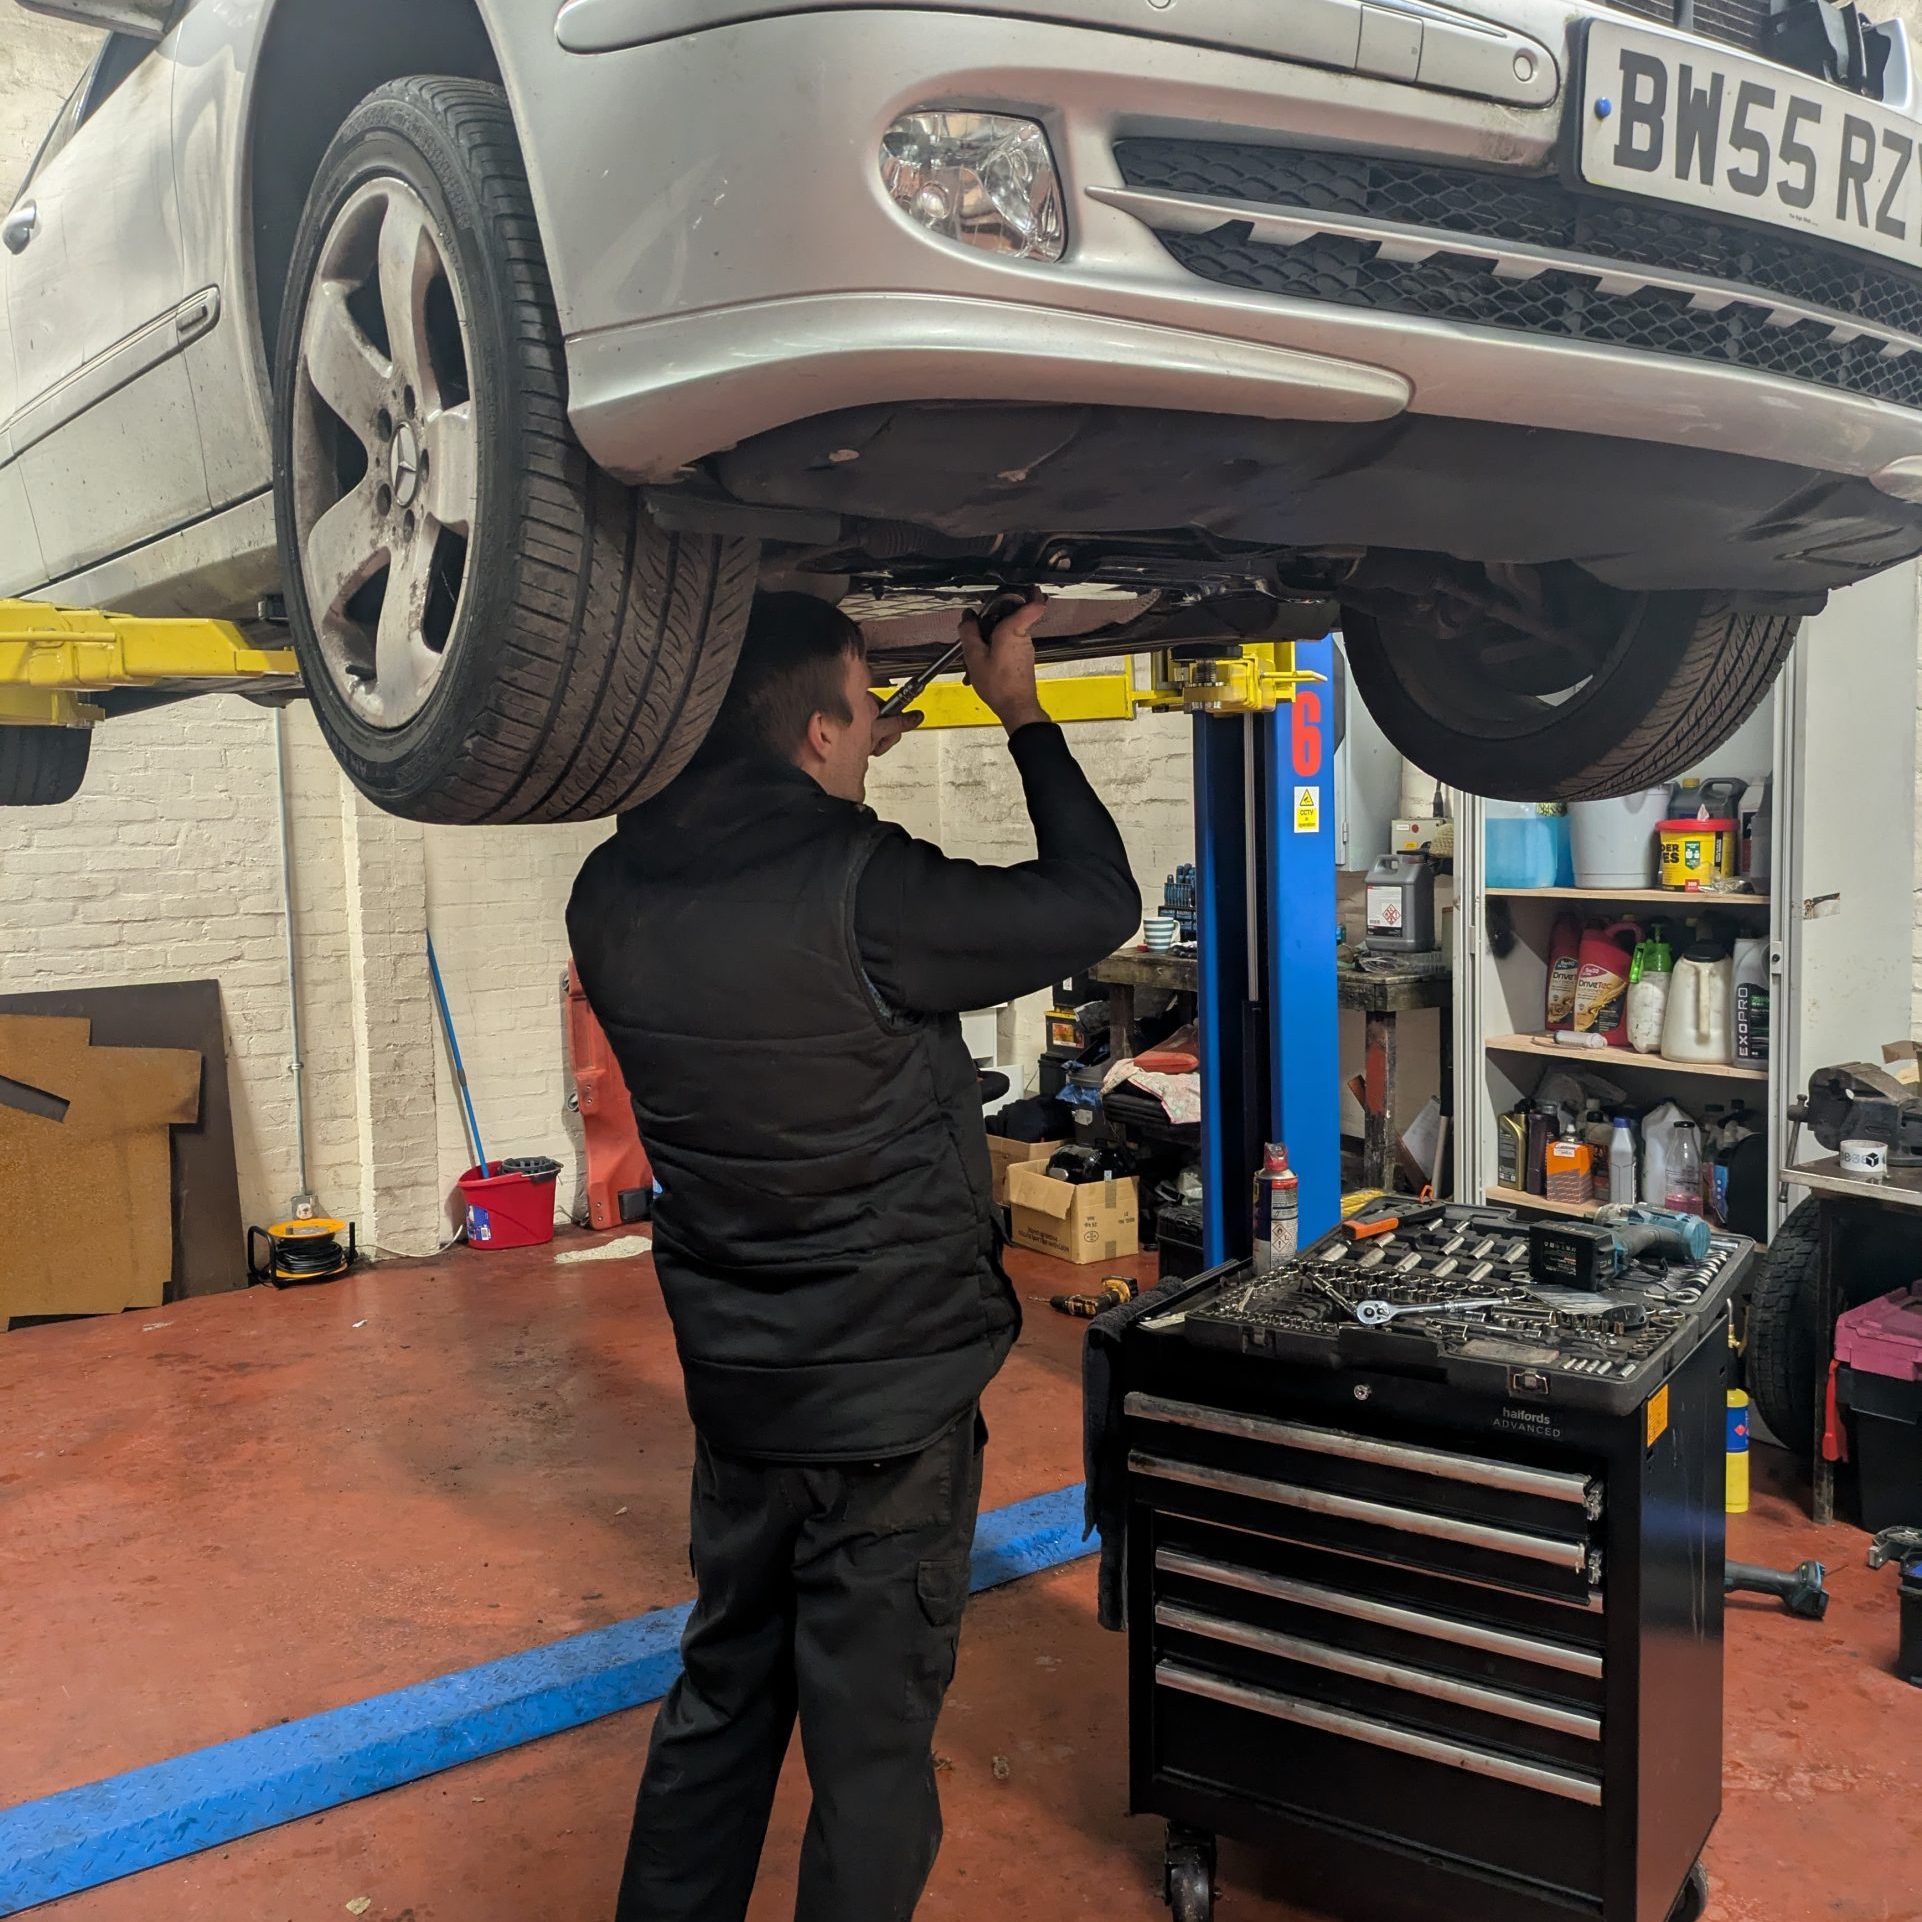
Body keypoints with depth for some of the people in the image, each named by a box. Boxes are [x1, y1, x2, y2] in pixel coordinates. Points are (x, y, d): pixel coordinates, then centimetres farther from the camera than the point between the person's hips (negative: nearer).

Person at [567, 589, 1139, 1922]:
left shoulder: (614, 897, -5)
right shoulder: (859, 894, -25)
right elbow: (1098, 905, -12)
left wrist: (836, 795, 12)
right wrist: (1022, 713, -2)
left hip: (737, 1384, 7)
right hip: (894, 1395, -6)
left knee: (722, 1696, 24)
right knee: (871, 1741, 11)